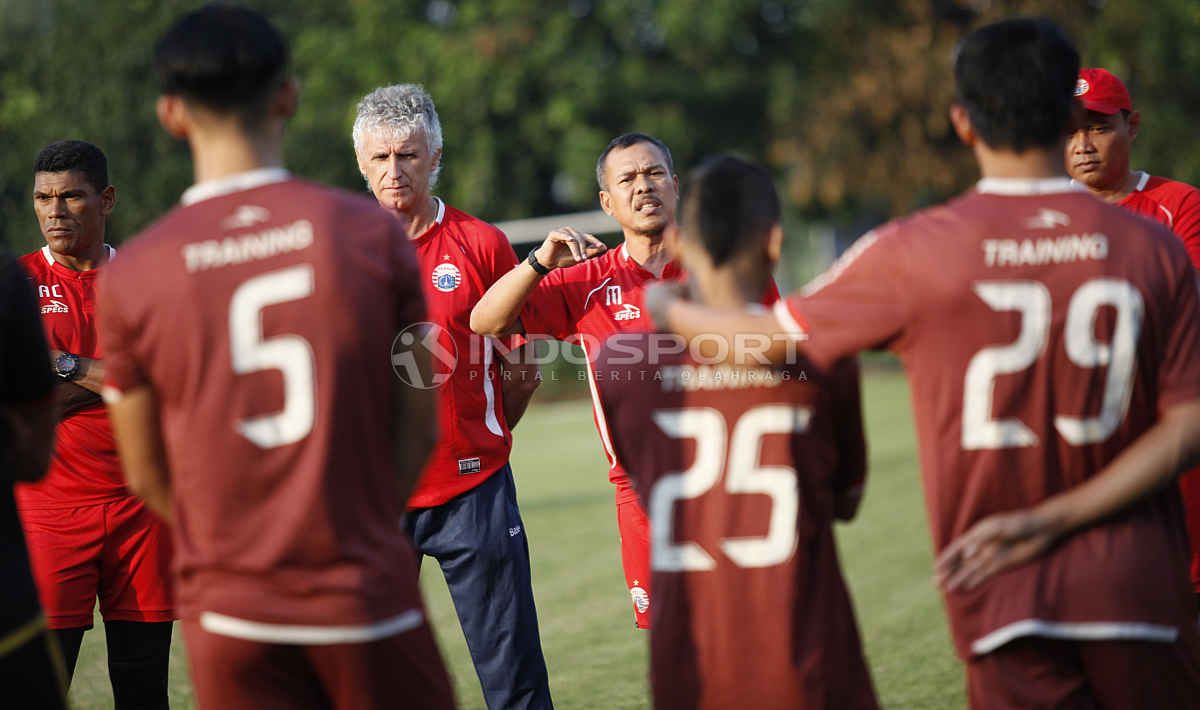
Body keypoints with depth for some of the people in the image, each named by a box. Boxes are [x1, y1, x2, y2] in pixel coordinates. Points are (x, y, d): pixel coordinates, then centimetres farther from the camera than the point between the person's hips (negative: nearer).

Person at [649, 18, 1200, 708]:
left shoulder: (917, 251, -8)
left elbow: (772, 339, 1)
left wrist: (669, 310, 21)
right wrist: (1051, 522, -7)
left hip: (1004, 596, -1)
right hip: (1138, 588, 1)